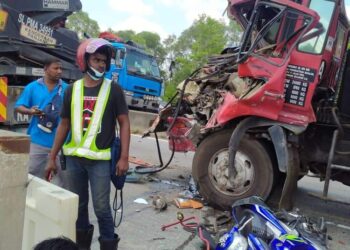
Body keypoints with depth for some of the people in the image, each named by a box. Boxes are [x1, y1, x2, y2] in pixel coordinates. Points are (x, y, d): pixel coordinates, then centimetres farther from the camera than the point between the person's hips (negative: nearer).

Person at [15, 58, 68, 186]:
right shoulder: (32, 87, 4)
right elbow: (18, 107, 5)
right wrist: (30, 111, -16)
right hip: (39, 139, 0)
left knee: (60, 174, 10)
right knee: (34, 173, 11)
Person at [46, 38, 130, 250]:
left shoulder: (113, 90, -2)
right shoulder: (72, 90, 7)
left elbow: (124, 123, -3)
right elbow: (64, 125, 12)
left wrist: (124, 157, -11)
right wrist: (53, 157, 11)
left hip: (100, 160, -4)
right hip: (73, 158, 4)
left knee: (101, 208, 0)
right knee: (78, 206, 15)